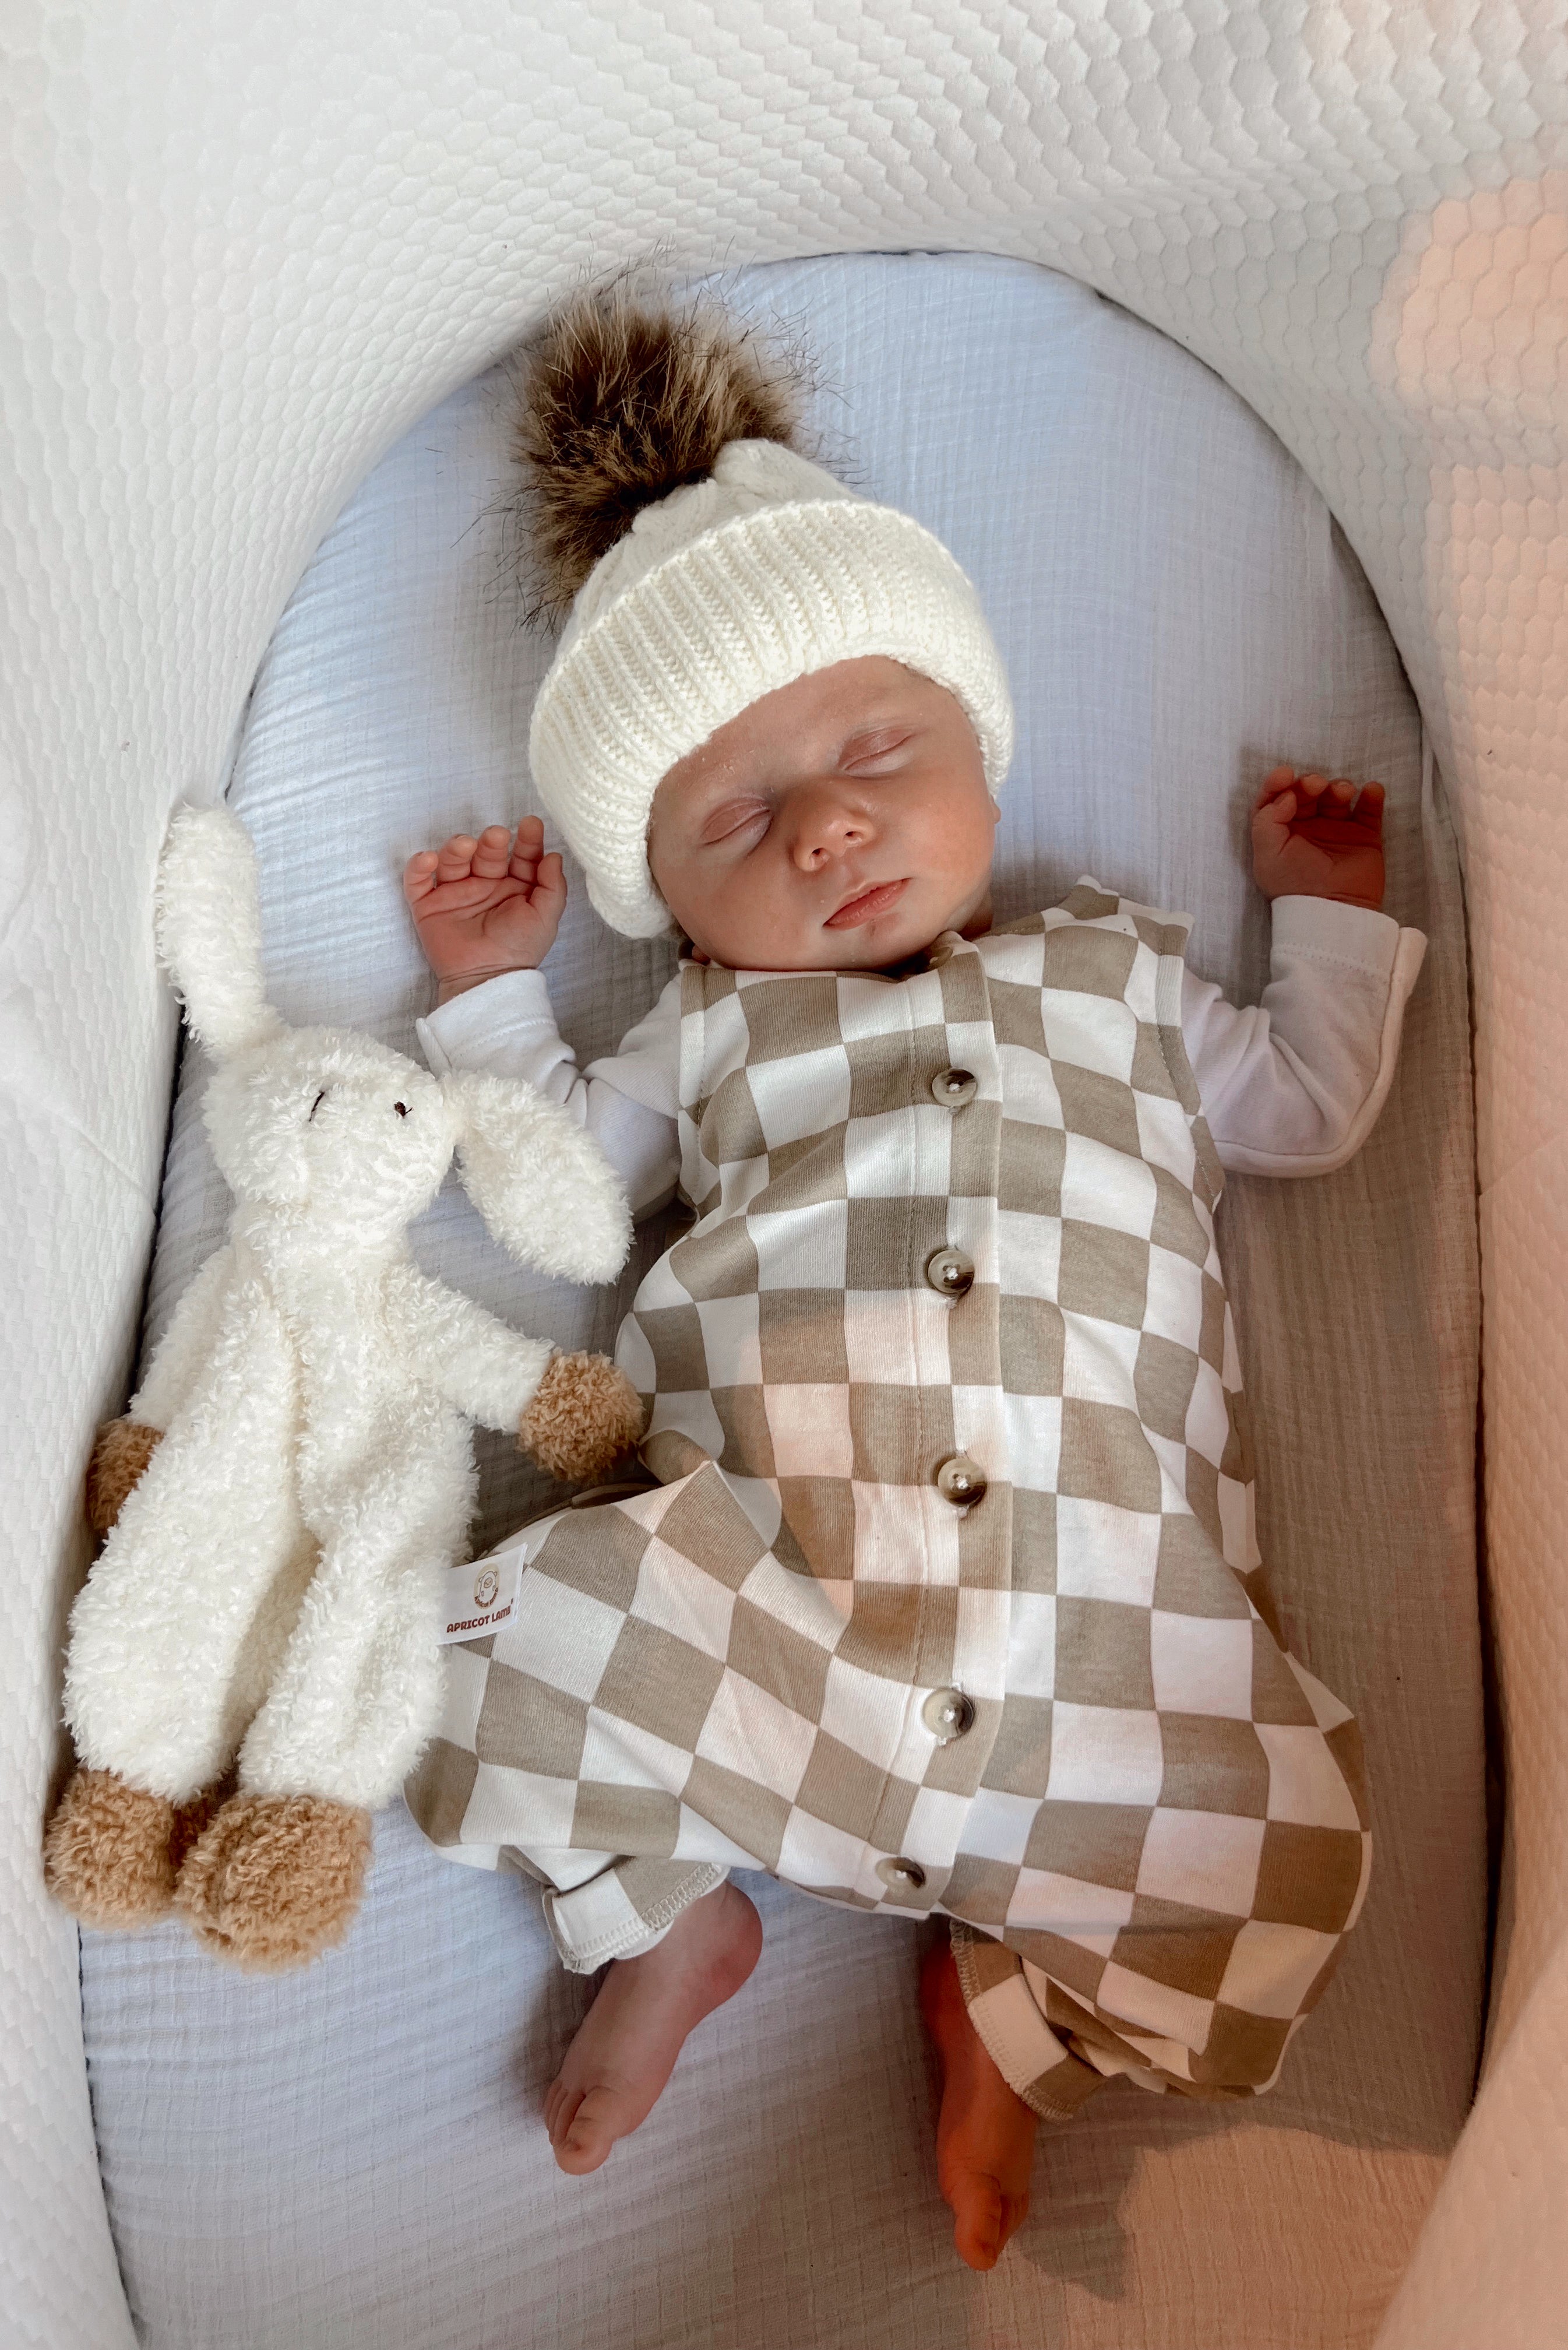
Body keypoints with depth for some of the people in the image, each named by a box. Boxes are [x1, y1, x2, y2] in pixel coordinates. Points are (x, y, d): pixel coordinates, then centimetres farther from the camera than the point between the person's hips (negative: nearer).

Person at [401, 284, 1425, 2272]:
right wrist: (492, 989, 21)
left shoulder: (1117, 972, 21)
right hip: (772, 1615, 0)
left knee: (1279, 1850, -19)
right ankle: (666, 1917, 6)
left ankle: (1012, 2001, 12)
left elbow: (1306, 1109, 27)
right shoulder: (711, 1033, 19)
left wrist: (1329, 911, 30)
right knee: (539, 1618, -26)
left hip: (1103, 1621, 1)